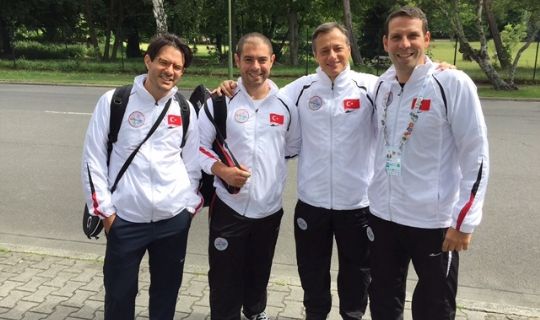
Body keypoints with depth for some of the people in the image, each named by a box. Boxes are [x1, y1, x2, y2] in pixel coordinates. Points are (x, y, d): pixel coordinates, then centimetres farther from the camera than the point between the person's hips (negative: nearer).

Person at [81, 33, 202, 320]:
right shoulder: (113, 101, -6)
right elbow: (93, 157, -4)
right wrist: (104, 208, -5)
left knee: (166, 292, 17)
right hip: (125, 218, -2)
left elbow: (192, 162, 8)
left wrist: (190, 204, 3)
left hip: (175, 218, 2)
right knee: (119, 293, 12)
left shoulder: (186, 110, 2)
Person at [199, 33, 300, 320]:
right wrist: (221, 169, -19)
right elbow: (199, 144, -5)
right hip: (229, 204, -3)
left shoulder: (286, 103, 1)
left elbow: (292, 147, 14)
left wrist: (269, 159, 6)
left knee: (259, 272, 22)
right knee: (225, 276, 6)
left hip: (270, 205, 3)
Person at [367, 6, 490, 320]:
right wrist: (379, 200, 13)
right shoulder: (383, 84, 4)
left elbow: (476, 155, -12)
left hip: (434, 221, -4)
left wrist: (465, 221, -13)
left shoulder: (453, 83, -13)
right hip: (382, 215, 5)